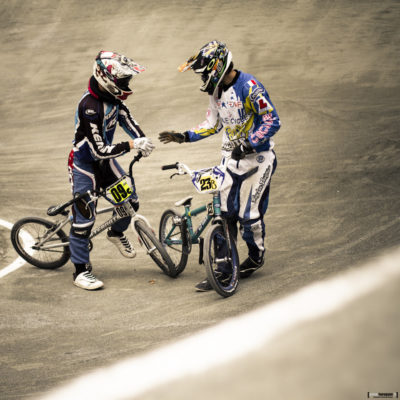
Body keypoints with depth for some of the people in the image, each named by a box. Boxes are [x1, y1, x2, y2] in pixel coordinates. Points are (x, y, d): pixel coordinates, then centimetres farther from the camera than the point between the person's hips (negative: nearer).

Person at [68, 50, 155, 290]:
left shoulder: (112, 96, -6)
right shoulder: (90, 107, -32)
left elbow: (126, 117, 7)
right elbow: (100, 150, -32)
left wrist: (142, 140, -10)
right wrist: (132, 145, -32)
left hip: (105, 161, 8)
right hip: (84, 164, -8)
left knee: (130, 203, 7)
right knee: (84, 217, -5)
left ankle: (117, 233, 38)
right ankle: (81, 270, 6)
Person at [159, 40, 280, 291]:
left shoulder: (250, 87, -19)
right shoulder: (218, 90, 7)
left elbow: (272, 122, -21)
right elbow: (213, 124, 19)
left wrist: (249, 144, -28)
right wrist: (184, 137, 9)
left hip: (257, 158, -7)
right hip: (231, 158, 7)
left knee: (249, 214, -3)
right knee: (224, 214, 1)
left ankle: (256, 257, 23)